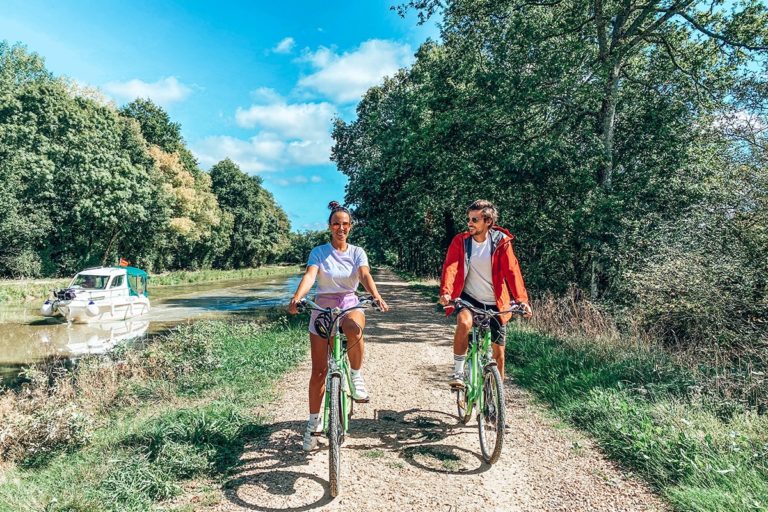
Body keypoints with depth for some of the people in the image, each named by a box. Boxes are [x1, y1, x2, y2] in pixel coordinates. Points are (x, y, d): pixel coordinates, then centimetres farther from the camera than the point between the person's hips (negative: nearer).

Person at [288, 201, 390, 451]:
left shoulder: (357, 252, 3)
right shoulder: (319, 252, 0)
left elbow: (365, 275, -13)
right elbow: (309, 275, -17)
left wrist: (377, 297, -34)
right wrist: (296, 298, -37)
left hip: (350, 305, 0)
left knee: (354, 328, -38)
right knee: (319, 370, 1)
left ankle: (356, 375, -12)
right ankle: (314, 421, 18)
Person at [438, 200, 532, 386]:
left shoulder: (501, 242, -9)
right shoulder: (460, 241, -8)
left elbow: (512, 270, -15)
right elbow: (450, 267, -20)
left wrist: (522, 299, -29)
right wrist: (446, 292, -38)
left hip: (495, 303, 1)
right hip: (468, 297, -1)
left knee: (498, 351, 7)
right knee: (464, 322, -34)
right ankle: (458, 371, -14)